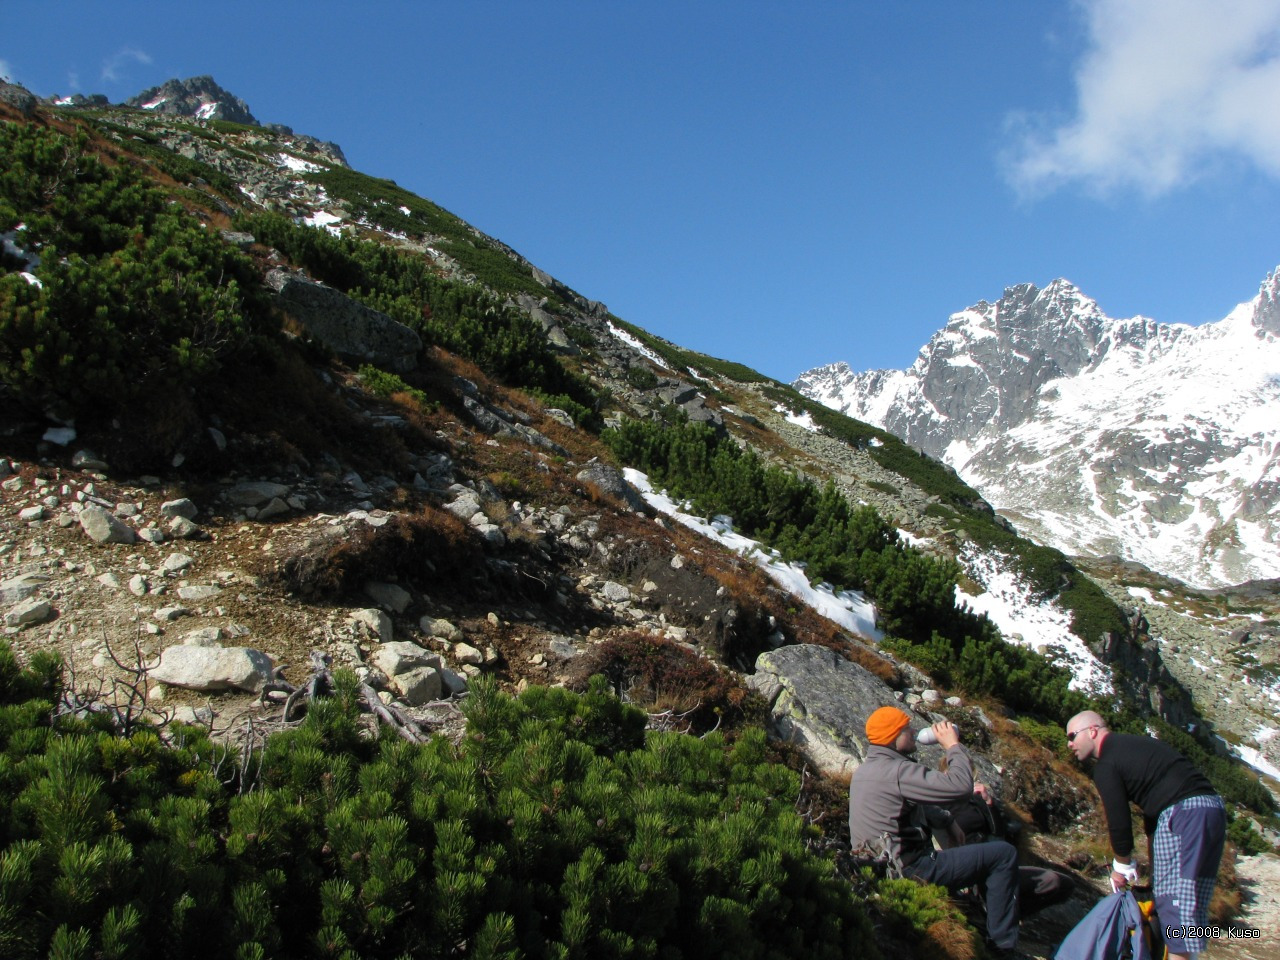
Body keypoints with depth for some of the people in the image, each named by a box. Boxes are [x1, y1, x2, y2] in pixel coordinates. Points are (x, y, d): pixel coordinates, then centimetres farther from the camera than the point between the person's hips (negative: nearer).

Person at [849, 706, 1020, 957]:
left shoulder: (864, 771, 9)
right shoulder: (896, 771, -23)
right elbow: (961, 785, -26)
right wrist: (953, 745, -12)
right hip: (913, 869, -10)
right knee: (1004, 854, -3)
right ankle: (1002, 946, 2)